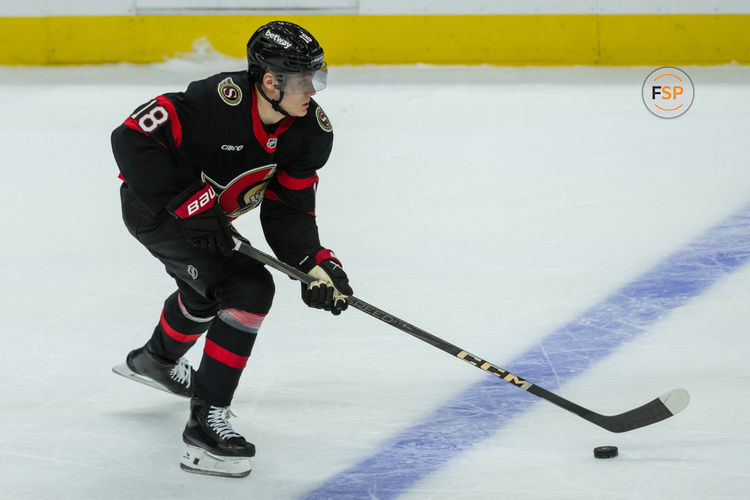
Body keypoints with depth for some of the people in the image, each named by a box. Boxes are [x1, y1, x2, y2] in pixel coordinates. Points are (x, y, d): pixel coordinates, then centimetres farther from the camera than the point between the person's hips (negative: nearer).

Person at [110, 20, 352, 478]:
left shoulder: (311, 131, -14)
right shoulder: (219, 101, -36)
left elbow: (289, 211, -7)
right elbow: (133, 138, -34)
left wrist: (316, 264, -24)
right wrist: (191, 205, -35)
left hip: (208, 213, 9)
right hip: (155, 206, -9)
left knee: (210, 288, 34)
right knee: (248, 289, -22)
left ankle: (156, 359, 66)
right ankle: (207, 421, -17)